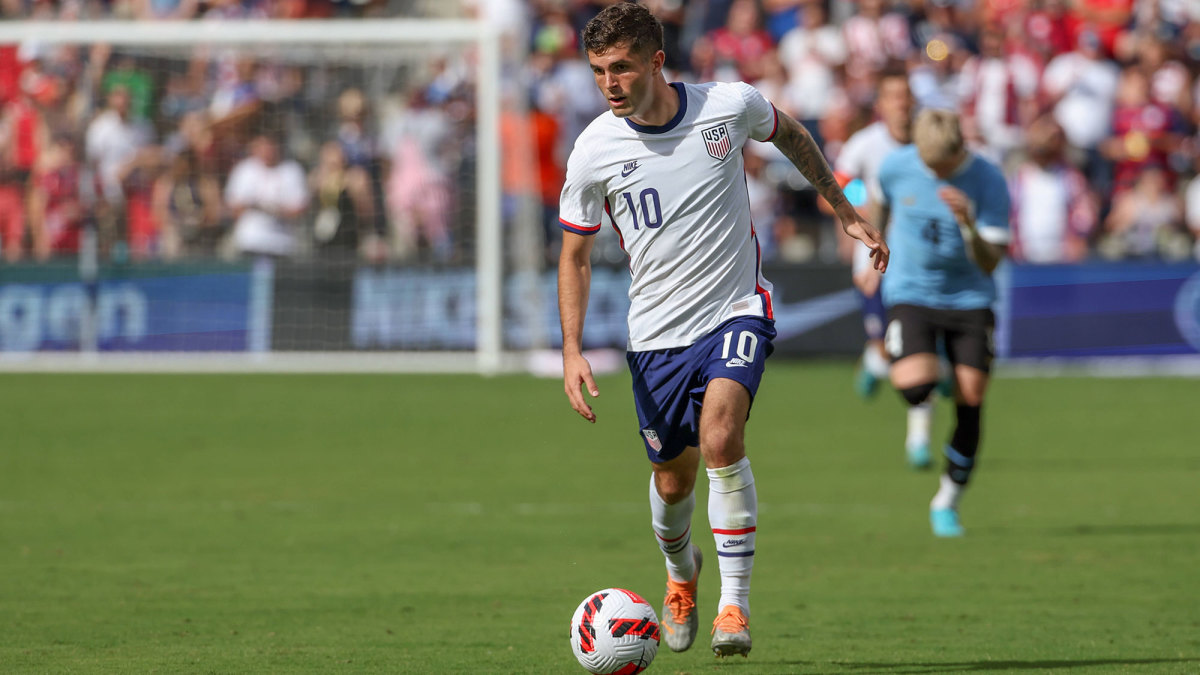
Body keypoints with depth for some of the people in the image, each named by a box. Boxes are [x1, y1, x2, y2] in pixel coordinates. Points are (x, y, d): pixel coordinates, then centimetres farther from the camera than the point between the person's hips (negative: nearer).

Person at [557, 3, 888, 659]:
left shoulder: (730, 106, -12)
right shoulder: (594, 150, -11)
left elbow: (789, 134, 13)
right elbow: (574, 255, 1)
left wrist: (845, 212, 18)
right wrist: (572, 352, -8)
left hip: (736, 311, -2)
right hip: (657, 332, 2)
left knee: (720, 438, -26)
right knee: (672, 480, 11)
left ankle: (734, 604, -19)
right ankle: (681, 571, 45)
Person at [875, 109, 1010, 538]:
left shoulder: (988, 181, -15)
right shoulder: (896, 167, -9)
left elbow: (990, 262, -17)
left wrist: (968, 224, -35)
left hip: (969, 298, 0)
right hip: (909, 292, 0)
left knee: (970, 401, -5)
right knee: (914, 383, -26)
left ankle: (947, 503, 12)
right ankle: (921, 417, 14)